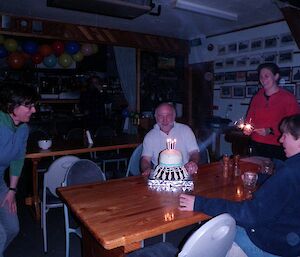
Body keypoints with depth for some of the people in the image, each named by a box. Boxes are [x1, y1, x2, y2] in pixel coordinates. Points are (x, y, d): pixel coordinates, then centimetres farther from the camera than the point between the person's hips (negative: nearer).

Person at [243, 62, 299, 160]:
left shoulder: (288, 98, -5)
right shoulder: (257, 97, 9)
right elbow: (250, 118, 17)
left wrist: (271, 131, -19)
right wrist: (247, 128, -3)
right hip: (256, 146, 4)